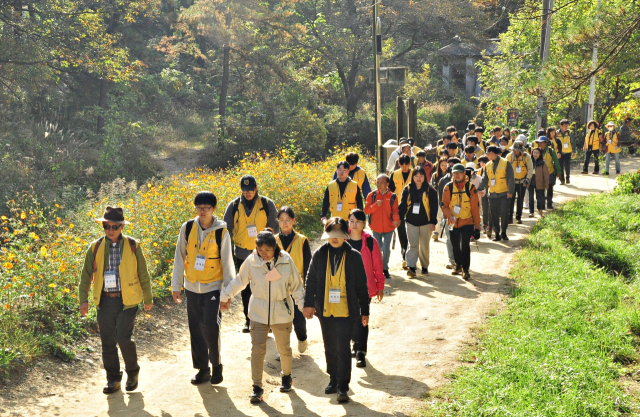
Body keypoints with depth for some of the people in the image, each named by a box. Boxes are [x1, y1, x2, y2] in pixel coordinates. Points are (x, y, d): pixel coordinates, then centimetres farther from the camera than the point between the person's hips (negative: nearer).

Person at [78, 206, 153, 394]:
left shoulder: (133, 246, 0)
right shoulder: (95, 248, 4)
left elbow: (143, 274, 7)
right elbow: (86, 274, 7)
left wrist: (148, 298, 12)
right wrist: (83, 299, -1)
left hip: (127, 301, -3)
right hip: (105, 301, 3)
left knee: (123, 338, -10)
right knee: (107, 341, 6)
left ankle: (132, 372, 16)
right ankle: (113, 378, 22)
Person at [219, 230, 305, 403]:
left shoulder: (286, 261, -9)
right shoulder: (251, 262, -9)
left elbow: (296, 285, 1)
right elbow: (239, 281, 7)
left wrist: (303, 305, 0)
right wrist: (225, 296, 15)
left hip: (282, 312, 0)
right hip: (258, 313, 0)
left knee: (284, 348, 13)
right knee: (257, 349, -5)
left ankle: (286, 376, 39)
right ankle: (257, 387, 4)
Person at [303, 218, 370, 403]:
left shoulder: (353, 256, -3)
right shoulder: (319, 254, 2)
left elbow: (361, 285, 2)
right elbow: (311, 280, 8)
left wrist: (364, 311, 3)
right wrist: (309, 303, 3)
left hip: (346, 311, -3)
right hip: (325, 310, 3)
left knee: (343, 349, -7)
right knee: (330, 348, 14)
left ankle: (343, 387, -1)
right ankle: (334, 380, 31)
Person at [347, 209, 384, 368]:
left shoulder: (370, 242, -5)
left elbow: (377, 266, 1)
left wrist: (380, 286, 4)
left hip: (365, 287, -3)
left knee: (361, 319, -8)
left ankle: (361, 353, -2)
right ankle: (357, 344, 33)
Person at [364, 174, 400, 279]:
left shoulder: (392, 196, -2)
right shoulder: (372, 195, 0)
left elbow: (395, 210, -5)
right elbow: (366, 210, -6)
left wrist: (396, 219, -24)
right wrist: (375, 205, -22)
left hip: (388, 227, -1)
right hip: (376, 227, 1)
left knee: (386, 249, -5)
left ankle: (385, 268, 13)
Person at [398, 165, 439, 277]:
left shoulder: (430, 191, -1)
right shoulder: (407, 190, 4)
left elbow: (434, 207, -1)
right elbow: (402, 205, 4)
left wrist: (433, 222, -7)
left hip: (425, 222, -1)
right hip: (411, 222, 1)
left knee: (424, 246, 7)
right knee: (413, 245, -4)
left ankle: (425, 266, 20)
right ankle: (411, 267, -7)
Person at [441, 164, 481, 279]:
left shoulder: (471, 187, -3)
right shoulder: (448, 187, -1)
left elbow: (475, 207, 0)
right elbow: (444, 205, -1)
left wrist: (477, 224, 0)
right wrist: (449, 215, -19)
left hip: (467, 222, -2)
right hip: (453, 222, 2)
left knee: (464, 246, -12)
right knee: (455, 246, 13)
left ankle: (465, 269, -2)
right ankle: (458, 266, 34)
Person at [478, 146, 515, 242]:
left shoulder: (505, 163, -3)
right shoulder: (488, 165, 11)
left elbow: (510, 178, -5)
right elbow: (485, 178, 11)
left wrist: (511, 191, -11)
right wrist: (481, 189, -4)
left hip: (504, 193, -4)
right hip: (492, 194, 4)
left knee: (504, 212, -7)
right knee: (494, 215, 3)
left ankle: (504, 232, 8)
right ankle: (497, 234, 12)